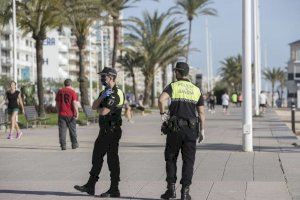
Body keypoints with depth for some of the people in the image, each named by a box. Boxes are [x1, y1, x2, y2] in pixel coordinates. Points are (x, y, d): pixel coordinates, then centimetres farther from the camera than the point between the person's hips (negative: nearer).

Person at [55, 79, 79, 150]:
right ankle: (74, 144, 17)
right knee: (72, 130, 10)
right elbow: (74, 103, -12)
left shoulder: (59, 91, 6)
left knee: (62, 130, 2)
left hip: (61, 114, 2)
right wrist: (77, 112, -6)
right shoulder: (72, 92, -5)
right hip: (70, 114, -2)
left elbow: (57, 103, 10)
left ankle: (63, 145, -2)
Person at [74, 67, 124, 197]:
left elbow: (103, 112, -22)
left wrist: (99, 108, 1)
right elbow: (94, 106, 4)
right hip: (104, 131, 10)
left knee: (112, 160, -4)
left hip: (112, 131, -10)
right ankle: (90, 186, 21)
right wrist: (102, 97, -11)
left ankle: (114, 190, 3)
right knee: (97, 157, 13)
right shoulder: (105, 92, 16)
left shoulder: (117, 94, -15)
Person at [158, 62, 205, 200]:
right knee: (188, 160, 4)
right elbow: (201, 112, 6)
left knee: (171, 158, 11)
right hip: (191, 129, 2)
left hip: (175, 128, -2)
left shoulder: (173, 86, -1)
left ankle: (171, 189, 7)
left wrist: (162, 113, -7)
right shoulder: (196, 89, 9)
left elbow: (161, 99, -22)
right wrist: (202, 130, 12)